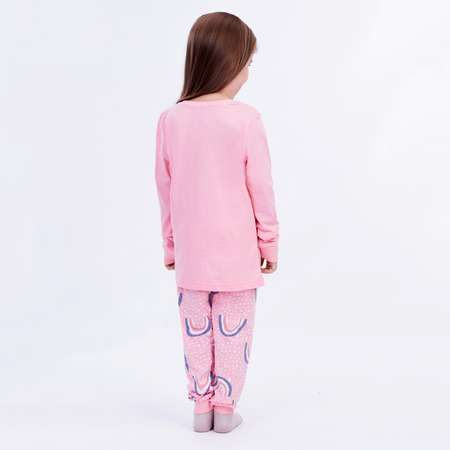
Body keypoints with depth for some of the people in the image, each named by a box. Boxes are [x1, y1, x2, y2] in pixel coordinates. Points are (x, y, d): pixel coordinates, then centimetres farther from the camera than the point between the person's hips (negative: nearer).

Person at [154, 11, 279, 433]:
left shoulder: (170, 119, -4)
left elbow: (165, 190, 3)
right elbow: (261, 189, -9)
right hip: (235, 249, -3)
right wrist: (270, 242, 4)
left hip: (191, 249, 3)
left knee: (196, 328, 13)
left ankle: (201, 406, 23)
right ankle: (225, 407, 18)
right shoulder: (245, 118, -14)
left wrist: (169, 244, 15)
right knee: (233, 330, 10)